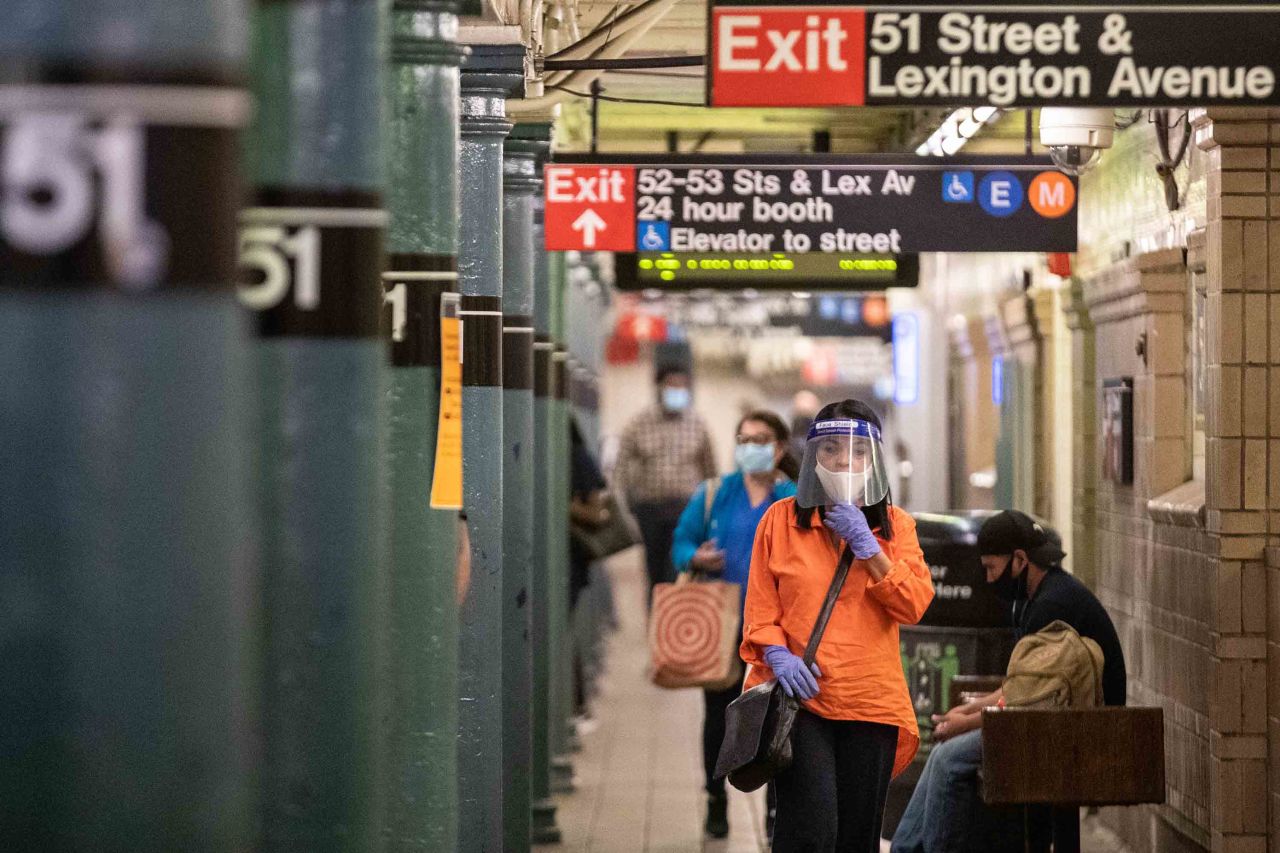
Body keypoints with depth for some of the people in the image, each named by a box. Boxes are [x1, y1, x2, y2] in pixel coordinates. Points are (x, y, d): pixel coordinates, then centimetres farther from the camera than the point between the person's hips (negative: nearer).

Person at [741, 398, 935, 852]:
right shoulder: (782, 519, 6)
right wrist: (777, 654, -11)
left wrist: (867, 545, -10)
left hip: (870, 700, 2)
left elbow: (915, 605, -3)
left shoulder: (895, 526, 10)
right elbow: (760, 605, 6)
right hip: (799, 696, -2)